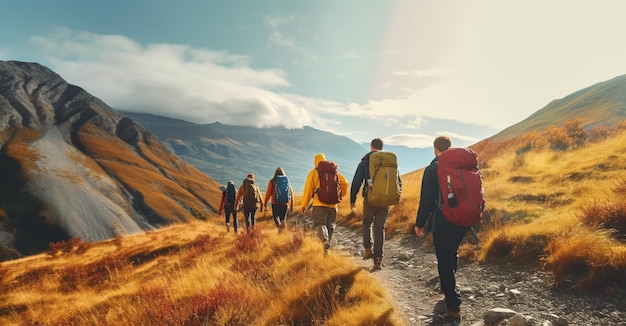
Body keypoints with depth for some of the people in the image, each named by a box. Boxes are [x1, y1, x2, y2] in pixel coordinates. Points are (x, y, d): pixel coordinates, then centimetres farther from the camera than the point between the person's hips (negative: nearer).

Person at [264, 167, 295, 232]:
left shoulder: (272, 181, 0)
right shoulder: (287, 181, 7)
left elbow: (268, 193, -3)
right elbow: (291, 193, 4)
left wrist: (265, 203, 8)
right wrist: (291, 205, 9)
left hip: (275, 203, -2)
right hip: (285, 203, 2)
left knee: (276, 216, 8)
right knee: (283, 218, 13)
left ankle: (279, 225, -22)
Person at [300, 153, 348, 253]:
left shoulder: (313, 172, 3)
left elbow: (308, 189, -3)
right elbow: (345, 182, 5)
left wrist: (304, 204, -1)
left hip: (319, 204, -3)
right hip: (332, 204, 3)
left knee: (320, 224, -2)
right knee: (330, 226, 13)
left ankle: (325, 240, -30)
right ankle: (326, 249, 15)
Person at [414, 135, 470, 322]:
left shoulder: (432, 169, -13)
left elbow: (426, 200, -14)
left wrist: (419, 223, -4)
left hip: (443, 223, -6)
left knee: (444, 261, 5)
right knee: (452, 254, 27)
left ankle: (453, 306, 9)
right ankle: (449, 289, 42)